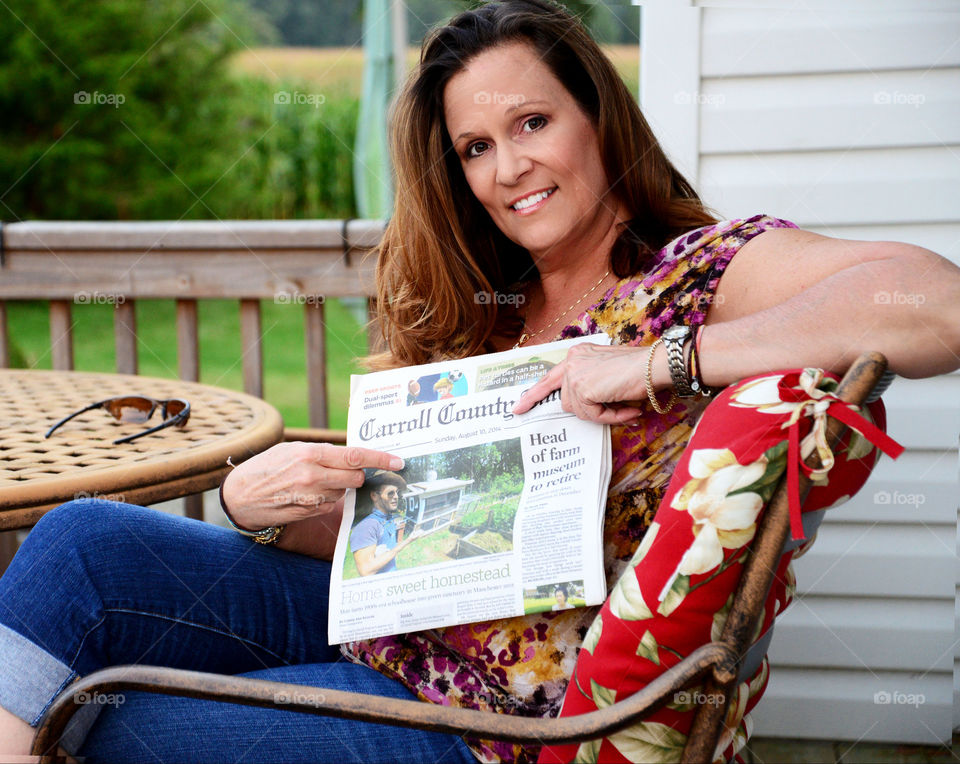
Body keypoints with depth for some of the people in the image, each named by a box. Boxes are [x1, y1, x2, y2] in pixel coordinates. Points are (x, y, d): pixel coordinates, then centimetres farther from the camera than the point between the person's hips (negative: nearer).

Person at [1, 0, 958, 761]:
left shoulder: (704, 269, -9)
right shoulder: (486, 312, 10)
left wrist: (658, 360, -29)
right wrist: (259, 502, -12)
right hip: (370, 620, 6)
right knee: (82, 539, -12)